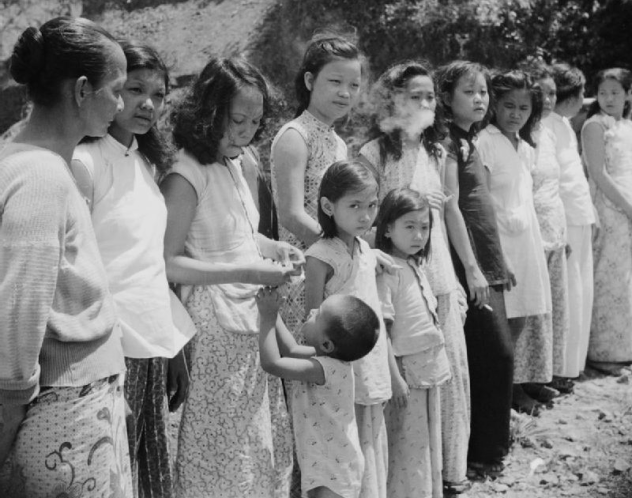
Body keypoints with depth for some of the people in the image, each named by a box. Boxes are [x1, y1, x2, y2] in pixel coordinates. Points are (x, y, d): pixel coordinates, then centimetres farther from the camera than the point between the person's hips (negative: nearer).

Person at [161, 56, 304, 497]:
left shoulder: (234, 164, 7)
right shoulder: (187, 176, -17)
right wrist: (246, 271, -23)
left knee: (268, 443, 16)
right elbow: (167, 263, -19)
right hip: (215, 326, -8)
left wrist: (273, 248, 3)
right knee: (225, 456, 4)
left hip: (251, 319, 8)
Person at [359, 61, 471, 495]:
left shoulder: (437, 152, 11)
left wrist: (473, 268, 15)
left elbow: (451, 212, 15)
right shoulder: (374, 154, -7)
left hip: (440, 273, 6)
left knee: (452, 369, 8)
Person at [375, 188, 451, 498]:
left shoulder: (417, 266, 9)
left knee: (429, 446, 17)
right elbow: (380, 329, -18)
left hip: (430, 368, 8)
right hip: (406, 370, -8)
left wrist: (437, 361, 16)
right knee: (407, 449, 2)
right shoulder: (386, 271, -16)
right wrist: (393, 376, -20)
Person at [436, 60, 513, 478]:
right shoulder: (448, 142, -11)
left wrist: (499, 262, 19)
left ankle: (489, 442, 27)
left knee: (483, 356, 14)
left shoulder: (469, 140, 16)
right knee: (498, 353, -4)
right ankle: (483, 452, 10)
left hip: (488, 264, 9)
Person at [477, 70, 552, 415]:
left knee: (522, 316, 10)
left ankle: (517, 386, 21)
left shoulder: (527, 148, 14)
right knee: (506, 320, -6)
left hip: (527, 241, 7)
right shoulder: (484, 143, -9)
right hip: (499, 242, -7)